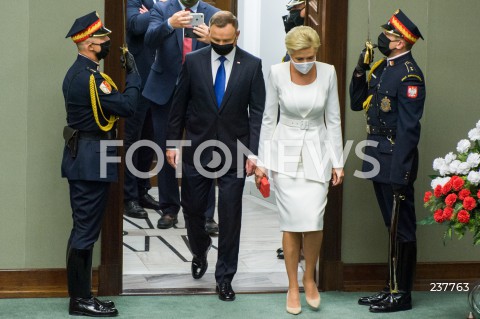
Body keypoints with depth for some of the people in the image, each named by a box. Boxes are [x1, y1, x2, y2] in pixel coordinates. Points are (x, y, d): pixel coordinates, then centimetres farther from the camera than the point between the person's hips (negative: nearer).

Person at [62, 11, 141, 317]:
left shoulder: (76, 72, 13)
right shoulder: (89, 76, -19)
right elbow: (127, 106, -19)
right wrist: (133, 72, -9)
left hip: (80, 157, 11)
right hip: (92, 159, -11)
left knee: (83, 229, 13)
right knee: (86, 230, -4)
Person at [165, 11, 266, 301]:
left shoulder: (252, 65, -3)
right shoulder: (193, 61, 0)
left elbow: (258, 111, -2)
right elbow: (180, 105, 5)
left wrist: (254, 151, -9)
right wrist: (173, 142, 3)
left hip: (234, 152, -1)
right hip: (197, 149, 1)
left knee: (230, 216, 2)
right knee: (192, 208, 11)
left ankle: (225, 276, 15)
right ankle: (200, 251, 41)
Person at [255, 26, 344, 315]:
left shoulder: (328, 73, -7)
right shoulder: (277, 73, -9)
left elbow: (333, 119, 0)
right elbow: (269, 118, -1)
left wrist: (338, 162, 1)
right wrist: (262, 161, 0)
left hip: (317, 151, 1)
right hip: (286, 150, -1)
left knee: (314, 220, -8)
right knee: (292, 222, -3)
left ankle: (310, 279, 17)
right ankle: (293, 287, 12)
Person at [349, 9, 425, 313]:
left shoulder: (409, 74, -15)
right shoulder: (382, 67, 13)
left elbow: (409, 127, -19)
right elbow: (358, 103, 17)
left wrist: (400, 172, -22)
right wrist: (360, 70, 3)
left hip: (396, 162, -9)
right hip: (378, 158, 9)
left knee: (402, 228, 0)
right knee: (393, 227, 16)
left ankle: (402, 294, 8)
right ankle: (392, 287, 25)